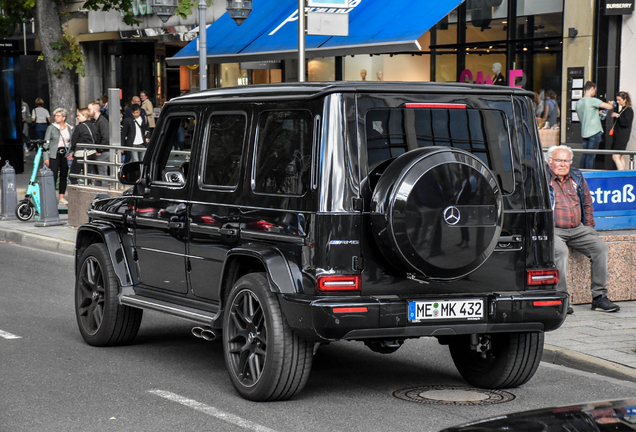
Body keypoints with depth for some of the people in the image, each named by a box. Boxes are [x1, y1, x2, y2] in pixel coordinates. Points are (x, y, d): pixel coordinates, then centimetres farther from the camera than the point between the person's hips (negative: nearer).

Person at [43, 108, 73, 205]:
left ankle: (62, 197, 14)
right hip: (54, 155, -3)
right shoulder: (51, 128, 1)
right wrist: (46, 157, -8)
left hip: (65, 154, 3)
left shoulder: (70, 128, 9)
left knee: (64, 176, 6)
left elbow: (72, 142, 15)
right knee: (53, 176, -8)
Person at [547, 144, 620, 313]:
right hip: (553, 230, -5)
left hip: (578, 229, 5)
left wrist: (589, 226, 16)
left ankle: (599, 296, -10)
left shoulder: (577, 177, 14)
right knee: (560, 250, -35)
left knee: (600, 247, -15)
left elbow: (587, 203, 25)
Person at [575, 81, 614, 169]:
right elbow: (609, 107, -13)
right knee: (591, 156, -5)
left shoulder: (578, 102, 10)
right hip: (594, 132, -7)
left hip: (584, 132, 7)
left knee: (585, 155, 13)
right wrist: (610, 104, 12)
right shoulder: (592, 100, -13)